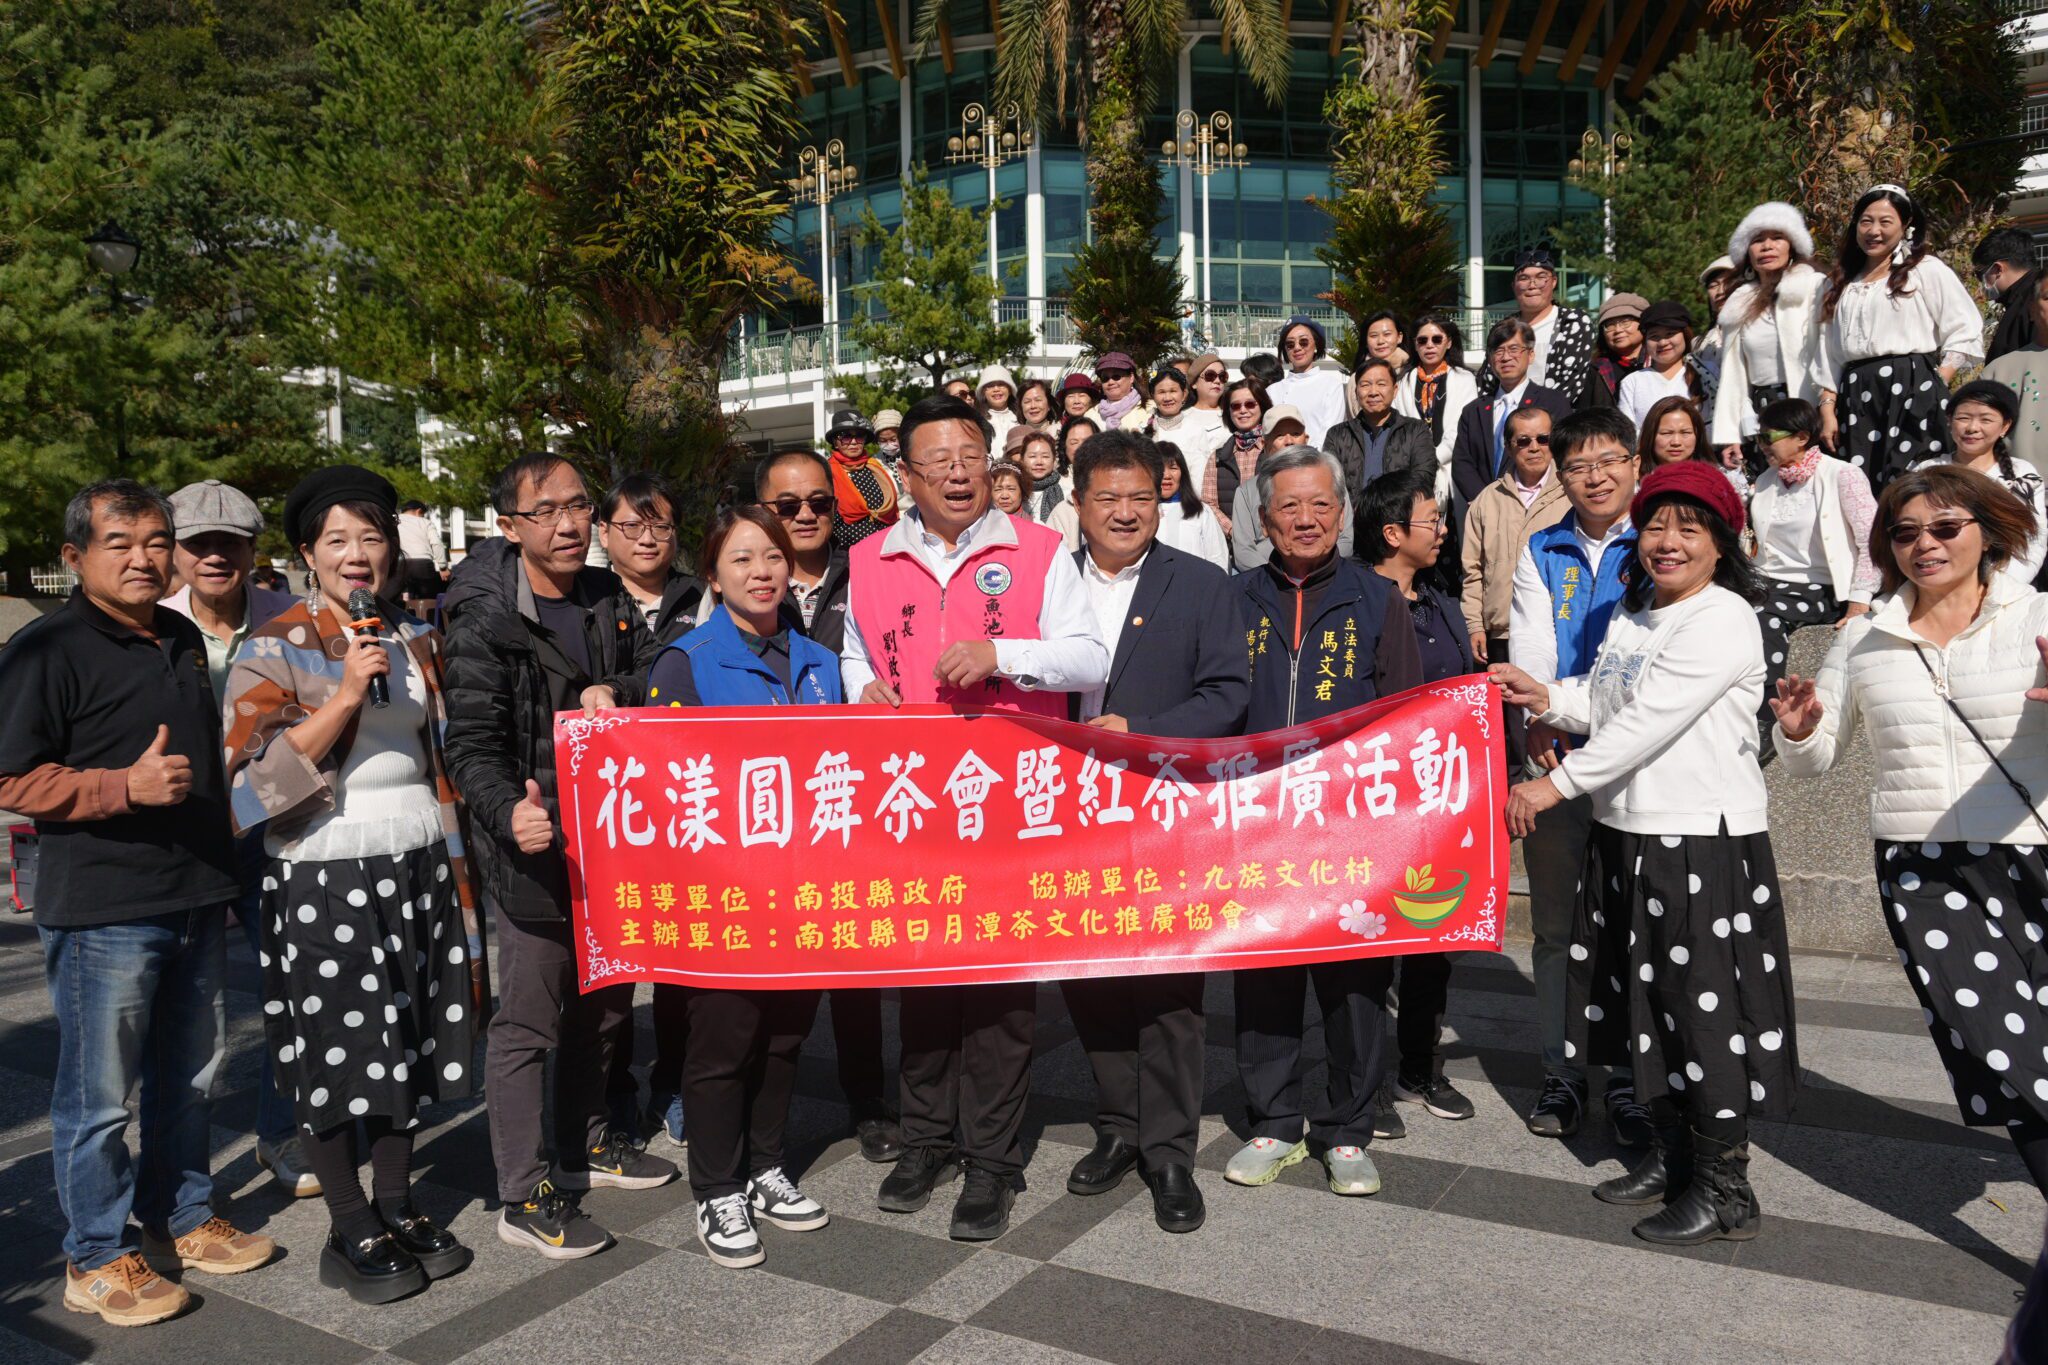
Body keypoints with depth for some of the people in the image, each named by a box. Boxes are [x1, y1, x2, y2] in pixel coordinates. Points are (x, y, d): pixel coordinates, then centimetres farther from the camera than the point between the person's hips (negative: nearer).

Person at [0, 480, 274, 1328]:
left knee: (191, 1075, 17)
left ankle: (183, 1218, 33)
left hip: (197, 900, 7)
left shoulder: (184, 640, 13)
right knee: (99, 1095, 3)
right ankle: (98, 1258, 18)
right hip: (102, 910, -7)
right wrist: (127, 785, -25)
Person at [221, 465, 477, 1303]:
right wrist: (345, 695, -21)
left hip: (417, 866, 5)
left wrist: (457, 868, 15)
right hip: (322, 872, -5)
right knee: (335, 1050, 2)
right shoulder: (275, 647, -5)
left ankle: (397, 1203, 26)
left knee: (410, 1039, 11)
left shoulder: (416, 639, 10)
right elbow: (257, 771, -14)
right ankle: (350, 1230, 15)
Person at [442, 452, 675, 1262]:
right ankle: (522, 1199, 11)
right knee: (528, 1022, -1)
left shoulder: (610, 602, 8)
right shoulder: (484, 623, -12)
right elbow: (473, 746, -17)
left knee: (602, 1003, 19)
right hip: (533, 851, -7)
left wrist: (617, 695, -13)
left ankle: (585, 1146, 38)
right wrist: (509, 813, -37)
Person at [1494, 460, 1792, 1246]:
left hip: (1705, 842, -8)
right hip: (1628, 835, 9)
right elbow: (1606, 708, 18)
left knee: (1705, 1010, -1)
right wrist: (1547, 699, -2)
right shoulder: (1634, 615, 14)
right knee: (1645, 1002, 16)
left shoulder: (1723, 620, -13)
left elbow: (1649, 721, -20)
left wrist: (1556, 784, -20)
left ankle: (1726, 1191, 13)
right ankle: (1672, 1156, 32)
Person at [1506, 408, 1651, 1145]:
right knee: (1556, 923, 9)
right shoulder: (1541, 553, 12)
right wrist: (1537, 720, -19)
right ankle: (1562, 1072, 21)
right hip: (1554, 756, 3)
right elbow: (1530, 648, 0)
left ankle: (1628, 1077, 17)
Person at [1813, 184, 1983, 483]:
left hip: (1912, 392, -4)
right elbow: (1827, 355, 17)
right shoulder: (1841, 283, 22)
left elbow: (1966, 333, 3)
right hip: (1855, 399, 4)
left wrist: (1935, 386, -8)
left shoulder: (1927, 269, 8)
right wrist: (1827, 410, 8)